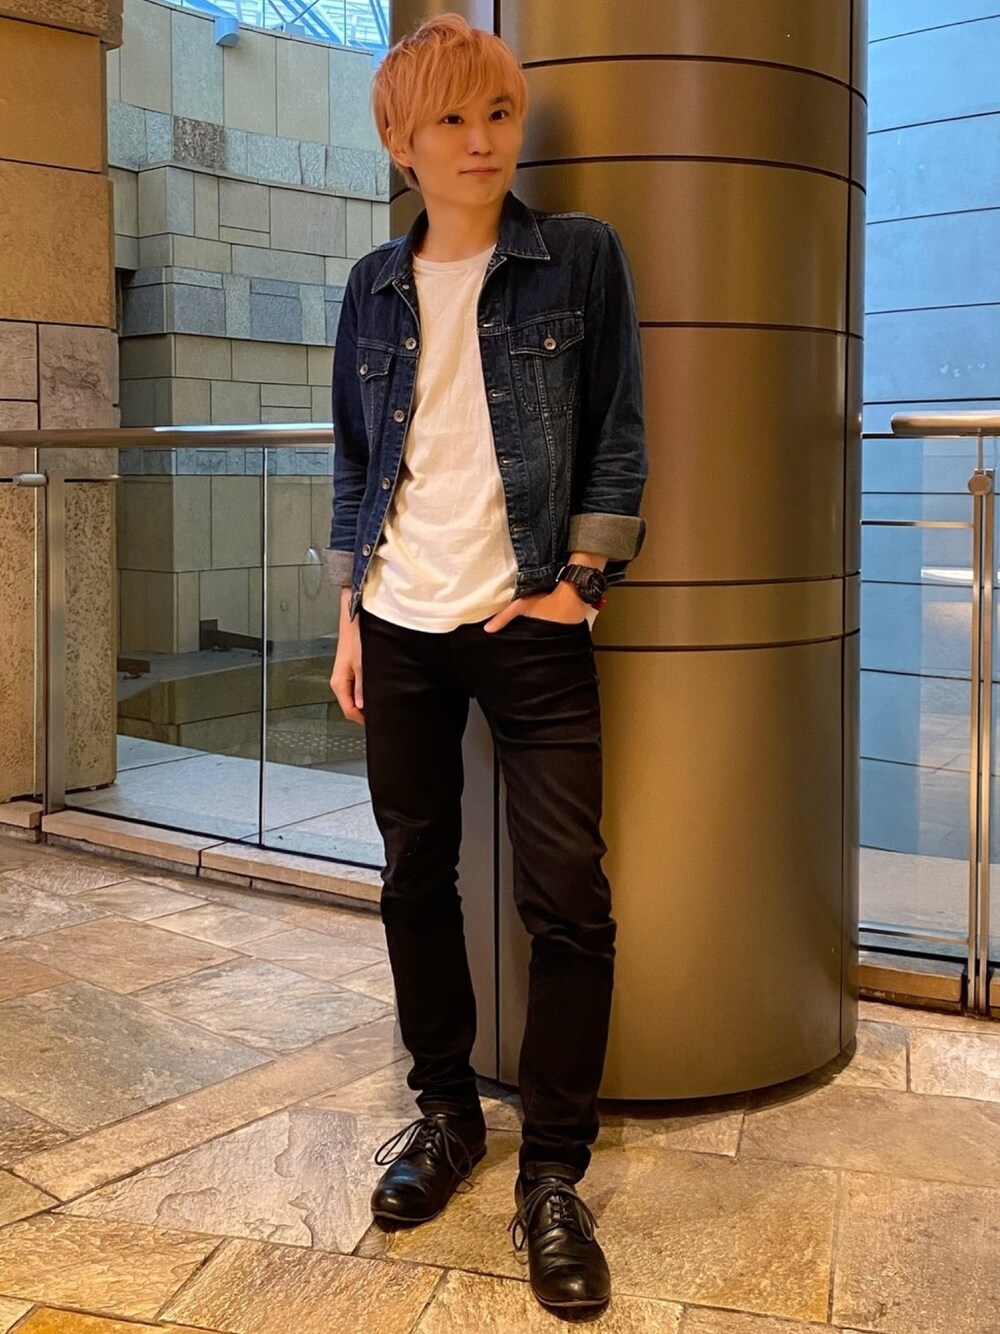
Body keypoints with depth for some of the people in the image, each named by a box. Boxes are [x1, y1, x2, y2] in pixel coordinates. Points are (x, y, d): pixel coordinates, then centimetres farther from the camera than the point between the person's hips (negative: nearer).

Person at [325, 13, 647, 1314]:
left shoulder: (581, 257, 1)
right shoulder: (375, 287, 9)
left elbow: (618, 436, 0)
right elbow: (354, 460, 13)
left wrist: (580, 582, -8)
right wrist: (350, 612, 8)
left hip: (528, 623, -3)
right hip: (401, 623, 4)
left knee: (567, 898, -5)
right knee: (416, 877, 10)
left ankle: (554, 1172, 9)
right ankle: (446, 1109, 28)